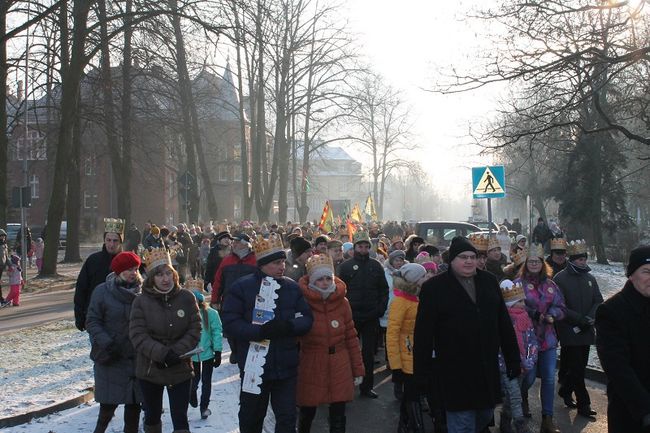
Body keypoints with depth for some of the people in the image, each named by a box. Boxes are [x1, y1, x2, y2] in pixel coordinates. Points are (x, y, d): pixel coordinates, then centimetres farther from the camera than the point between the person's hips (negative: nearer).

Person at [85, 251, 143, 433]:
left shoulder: (142, 291, 1)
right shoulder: (102, 291, -5)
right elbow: (92, 321, -4)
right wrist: (106, 342, -18)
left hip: (137, 357, 3)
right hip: (111, 357, -2)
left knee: (134, 402, 10)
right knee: (109, 402, 0)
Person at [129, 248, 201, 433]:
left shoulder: (187, 298, -3)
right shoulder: (141, 301, -6)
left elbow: (195, 330, -5)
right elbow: (137, 334, -12)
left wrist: (177, 352, -18)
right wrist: (162, 353, -22)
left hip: (180, 369, 0)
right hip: (149, 368, 1)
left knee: (180, 418, -1)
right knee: (152, 417, 17)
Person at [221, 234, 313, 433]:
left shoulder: (292, 287, 5)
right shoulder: (242, 287, -6)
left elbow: (307, 319, 4)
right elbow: (230, 323, -13)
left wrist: (289, 326, -18)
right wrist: (260, 331, -25)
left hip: (286, 366, 2)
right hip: (254, 366, -2)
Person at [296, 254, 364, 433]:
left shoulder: (342, 302, 1)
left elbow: (351, 336, 5)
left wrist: (358, 368, 6)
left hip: (339, 367, 2)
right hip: (311, 367, -2)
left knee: (338, 418, 5)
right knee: (307, 414, 12)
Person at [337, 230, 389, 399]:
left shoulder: (376, 266, 6)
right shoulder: (345, 266, -1)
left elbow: (384, 290, 8)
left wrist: (381, 309, -2)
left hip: (371, 317, 2)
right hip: (351, 316, -2)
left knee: (369, 352, 8)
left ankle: (367, 386, 16)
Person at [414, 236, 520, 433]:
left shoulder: (489, 281, 8)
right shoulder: (434, 287, -5)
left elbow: (504, 323, 11)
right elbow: (423, 333, -6)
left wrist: (513, 358, 10)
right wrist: (422, 371, -8)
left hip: (488, 369, 5)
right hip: (455, 373, -5)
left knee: (485, 416, 17)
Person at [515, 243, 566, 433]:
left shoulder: (550, 285, 10)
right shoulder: (518, 283, -3)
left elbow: (561, 307, 10)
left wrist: (552, 315, -10)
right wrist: (534, 314, -20)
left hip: (548, 338, 4)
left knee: (549, 378, 2)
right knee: (529, 377, -1)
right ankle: (522, 398, 35)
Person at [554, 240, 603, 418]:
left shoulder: (589, 278, 9)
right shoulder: (561, 279, -9)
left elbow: (599, 301, 9)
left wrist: (590, 317, -9)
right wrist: (579, 319, -19)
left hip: (586, 330, 6)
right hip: (569, 331, -6)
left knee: (579, 366, 13)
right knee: (577, 368, -5)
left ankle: (565, 391, 34)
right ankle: (583, 405, 1)